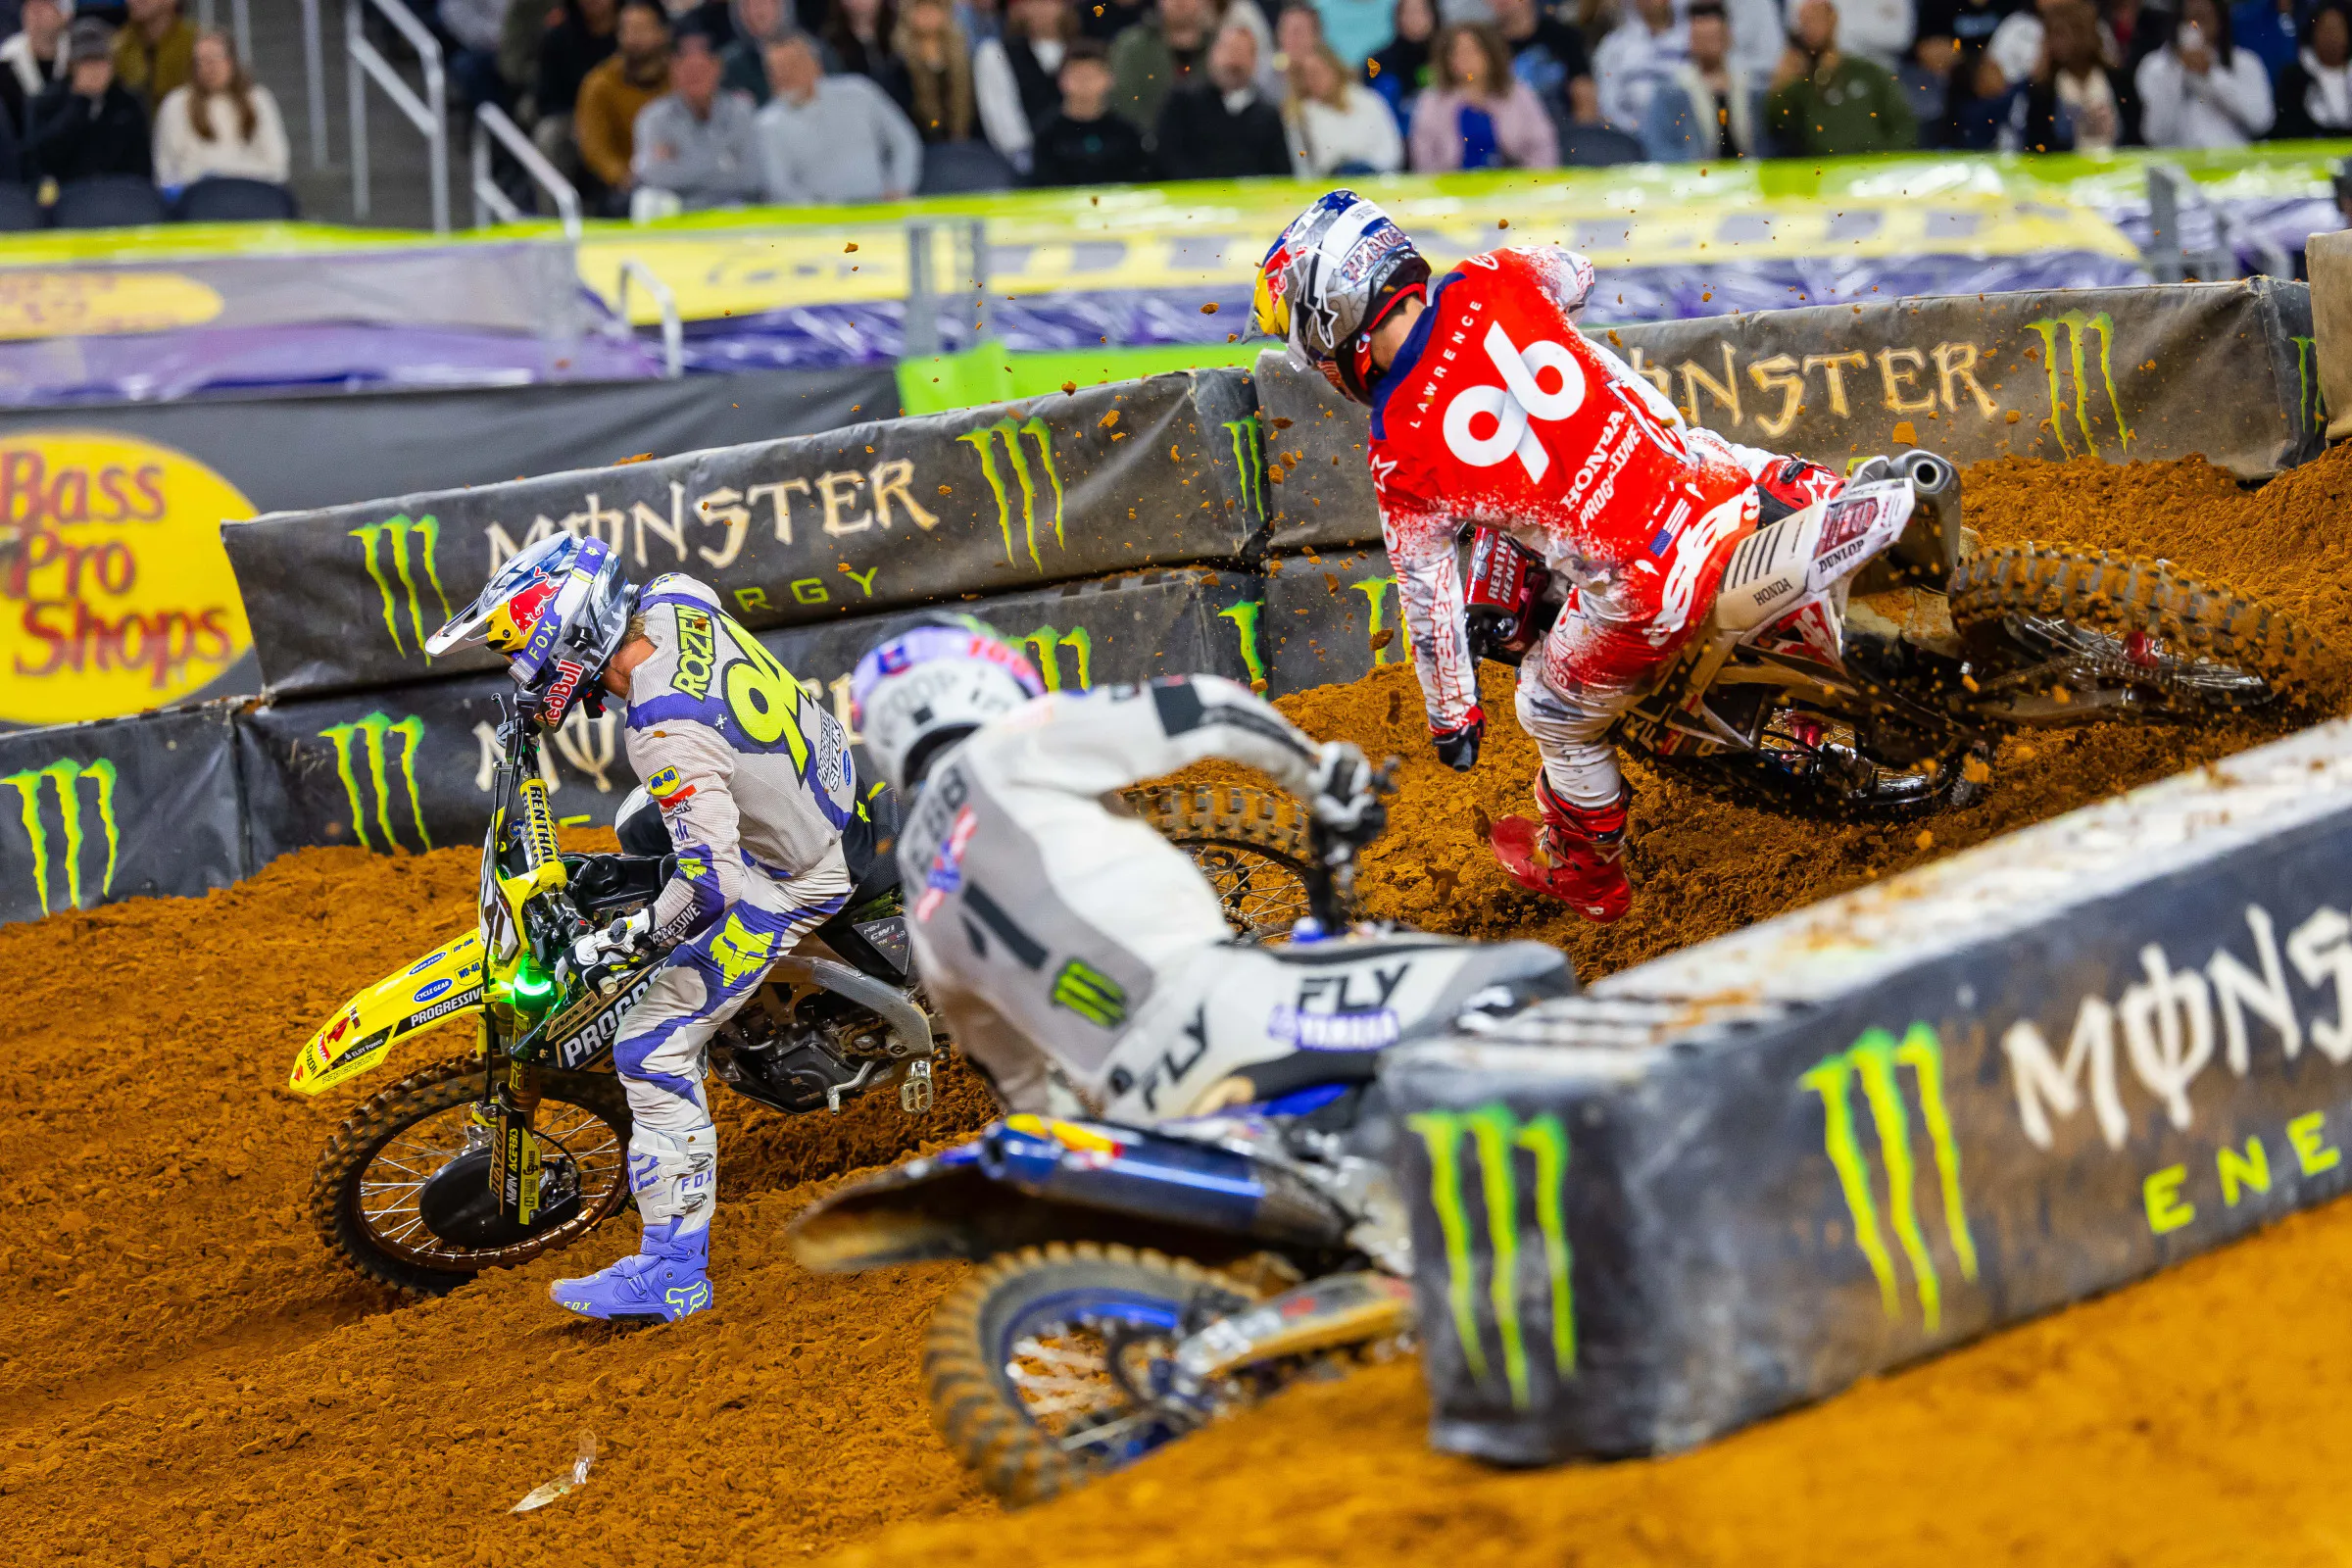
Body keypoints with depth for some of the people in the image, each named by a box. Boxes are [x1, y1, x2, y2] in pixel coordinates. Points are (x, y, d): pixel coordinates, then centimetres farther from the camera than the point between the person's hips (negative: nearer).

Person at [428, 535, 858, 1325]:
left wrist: (612, 947, -22)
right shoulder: (676, 600, -11)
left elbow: (711, 884, -36)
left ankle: (673, 1274, 1)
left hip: (790, 877, -9)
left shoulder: (666, 735, -35)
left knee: (655, 1052, -5)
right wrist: (560, 698, 17)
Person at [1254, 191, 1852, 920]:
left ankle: (1585, 873, 48)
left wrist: (1451, 714, 19)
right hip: (1713, 482, 2)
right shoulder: (1494, 282, -1)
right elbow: (1576, 274, 24)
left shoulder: (1398, 457, -8)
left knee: (1558, 717, 26)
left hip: (1640, 587, -2)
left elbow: (1427, 593, 3)